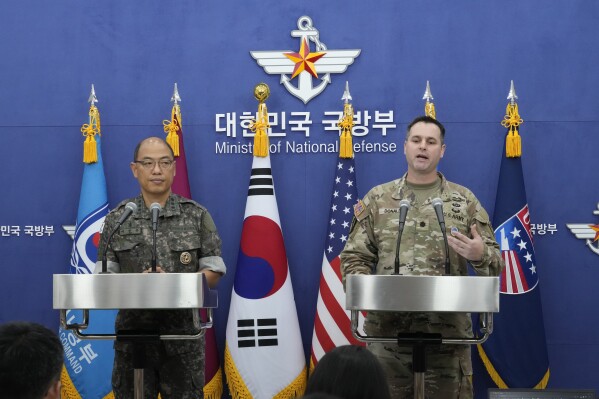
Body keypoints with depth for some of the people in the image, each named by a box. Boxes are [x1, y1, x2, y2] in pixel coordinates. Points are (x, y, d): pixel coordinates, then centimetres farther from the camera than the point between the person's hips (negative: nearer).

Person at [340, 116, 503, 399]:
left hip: (447, 334, 0)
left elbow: (494, 262, 8)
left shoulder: (464, 201, 9)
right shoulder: (377, 199, 10)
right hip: (387, 333, 0)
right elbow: (354, 257, 8)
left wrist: (480, 255, -15)